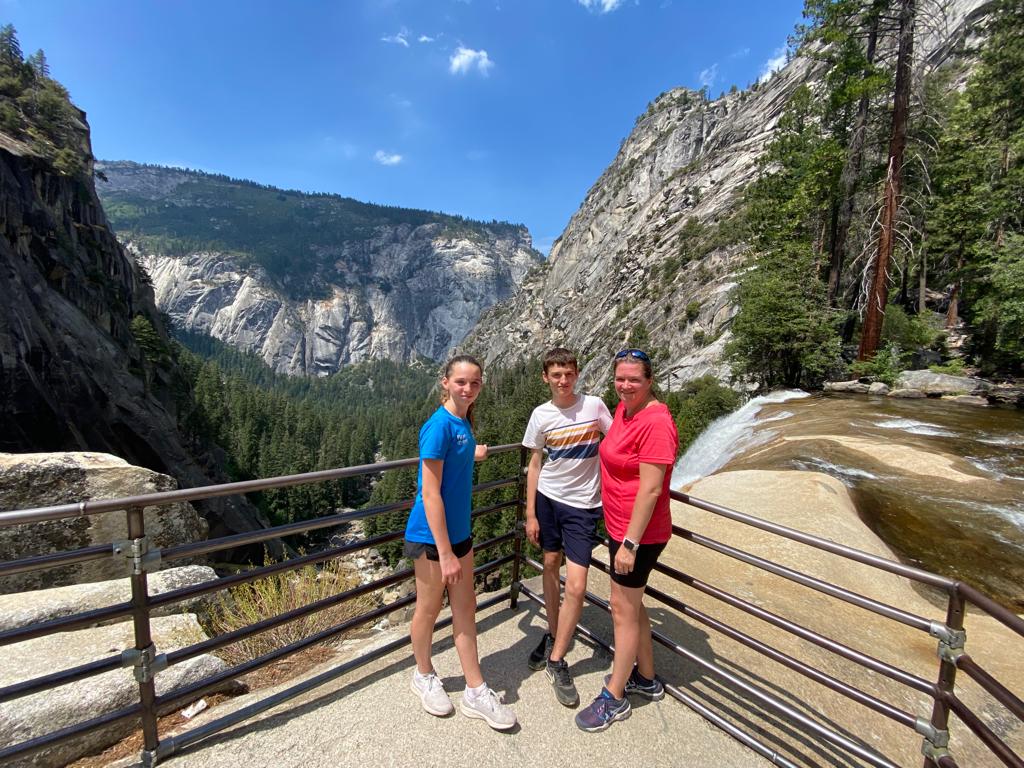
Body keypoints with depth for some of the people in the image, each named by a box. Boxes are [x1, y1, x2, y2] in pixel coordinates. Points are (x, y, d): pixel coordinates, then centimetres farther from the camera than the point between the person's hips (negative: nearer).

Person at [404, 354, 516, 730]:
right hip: (432, 535, -7)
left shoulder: (463, 423, 2)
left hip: (458, 531, 7)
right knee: (429, 609, 15)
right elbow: (430, 494, -23)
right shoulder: (439, 425, -23)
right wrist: (445, 553, -20)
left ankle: (475, 692, 31)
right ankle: (424, 676, 41)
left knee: (465, 608, 15)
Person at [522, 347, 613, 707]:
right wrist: (530, 514, 2)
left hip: (583, 505, -2)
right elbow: (535, 465, 3)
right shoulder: (541, 415, -4)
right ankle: (552, 634, 41)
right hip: (548, 498, 2)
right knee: (550, 566, 17)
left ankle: (556, 659, 17)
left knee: (576, 586, -4)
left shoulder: (594, 405, -8)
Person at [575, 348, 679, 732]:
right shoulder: (623, 408, 3)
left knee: (623, 610, 7)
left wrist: (630, 543, -22)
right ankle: (646, 679, 43)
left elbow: (650, 489, -25)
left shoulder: (656, 423, -23)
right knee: (632, 604, 22)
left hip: (639, 534, -9)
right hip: (620, 527, 9)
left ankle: (614, 699, 28)